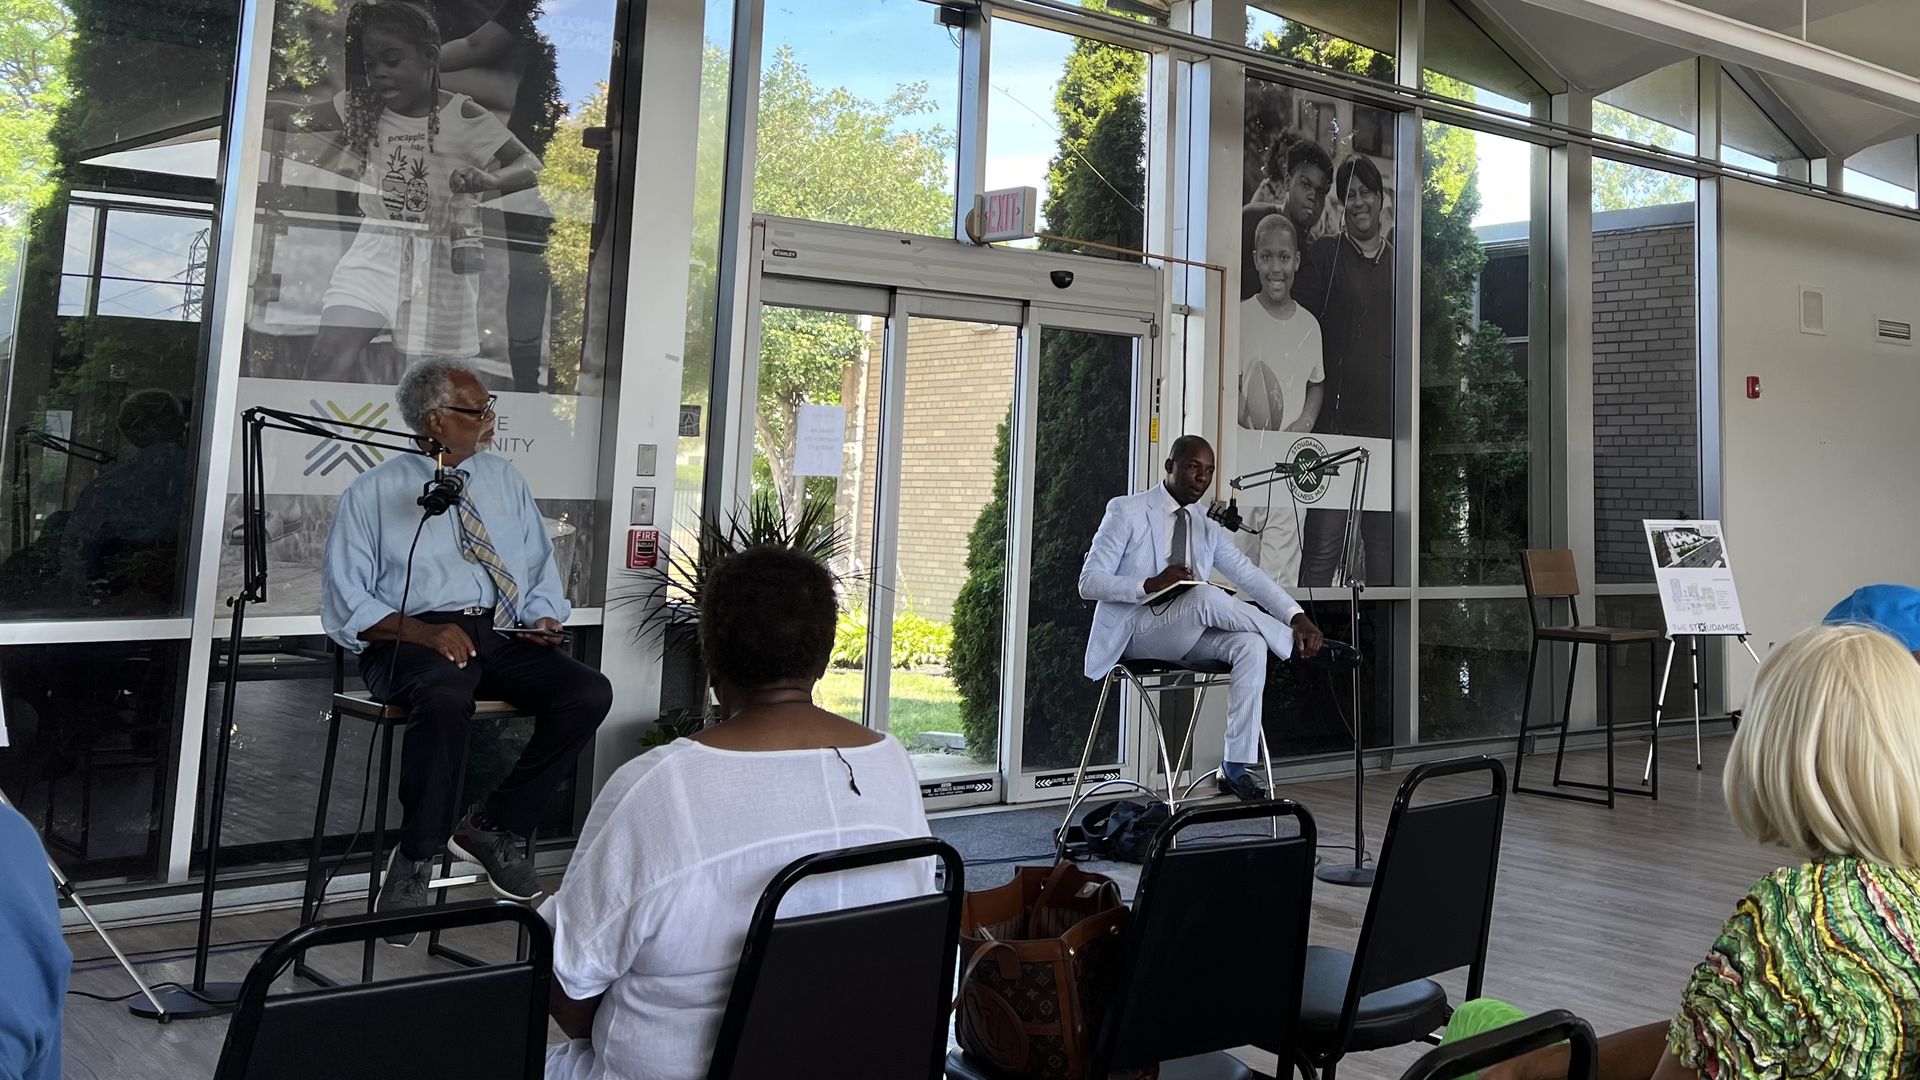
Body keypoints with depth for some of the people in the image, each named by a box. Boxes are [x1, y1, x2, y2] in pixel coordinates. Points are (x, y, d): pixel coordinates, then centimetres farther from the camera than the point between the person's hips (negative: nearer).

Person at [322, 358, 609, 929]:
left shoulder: (504, 479, 19)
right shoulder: (373, 493, 5)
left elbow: (541, 566, 23)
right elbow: (345, 604, 0)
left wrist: (544, 615, 1)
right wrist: (422, 631, -17)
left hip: (503, 633, 5)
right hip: (414, 639, -4)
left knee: (589, 691, -23)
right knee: (445, 696, -40)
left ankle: (495, 827, -7)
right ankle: (414, 861, -20)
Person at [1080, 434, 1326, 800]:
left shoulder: (1207, 529, 16)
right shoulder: (1126, 511, -1)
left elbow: (1250, 575, 4)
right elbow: (1088, 581, -9)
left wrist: (1297, 616, -13)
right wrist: (1150, 584, -25)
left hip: (1183, 638, 6)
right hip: (1133, 631, -6)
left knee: (1250, 644, -25)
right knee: (1207, 597, -33)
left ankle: (1236, 767, -24)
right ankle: (1297, 645, -12)